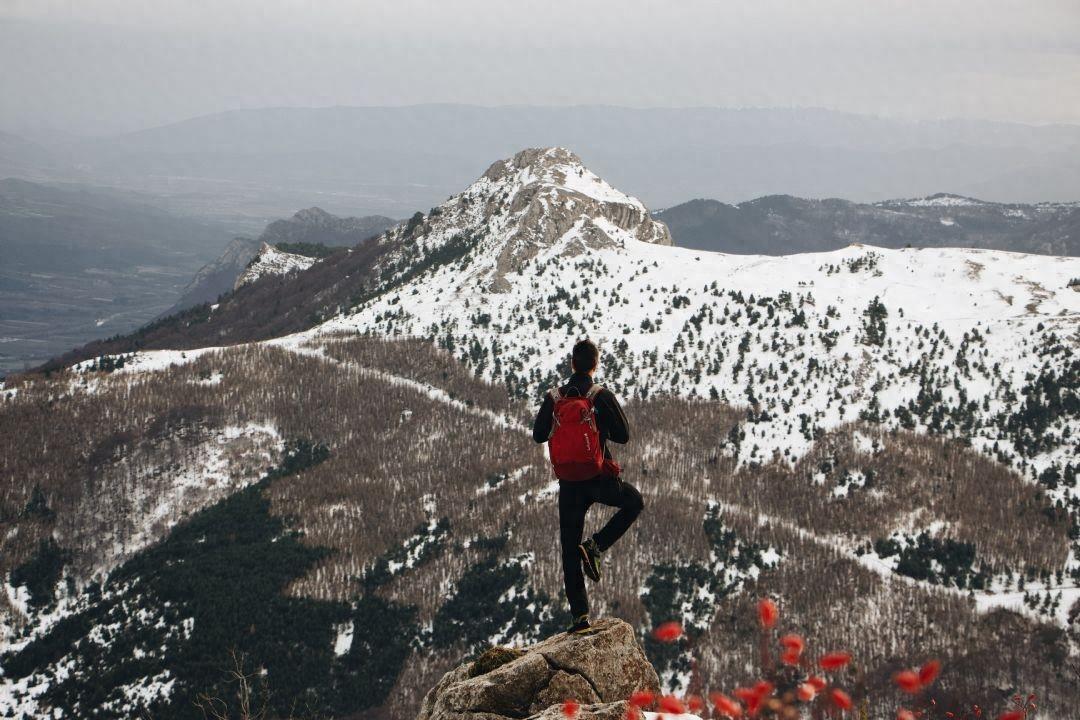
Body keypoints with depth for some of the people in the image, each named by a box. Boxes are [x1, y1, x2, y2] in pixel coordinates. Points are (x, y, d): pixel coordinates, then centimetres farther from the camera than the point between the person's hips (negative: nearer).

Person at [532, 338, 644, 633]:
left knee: (570, 550, 8)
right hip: (601, 479, -3)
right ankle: (596, 546, 5)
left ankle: (579, 614, 3)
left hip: (568, 482, 3)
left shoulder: (554, 397, -1)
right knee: (634, 502, 27)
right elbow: (623, 435, -6)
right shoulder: (602, 396, -9)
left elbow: (539, 435, 4)